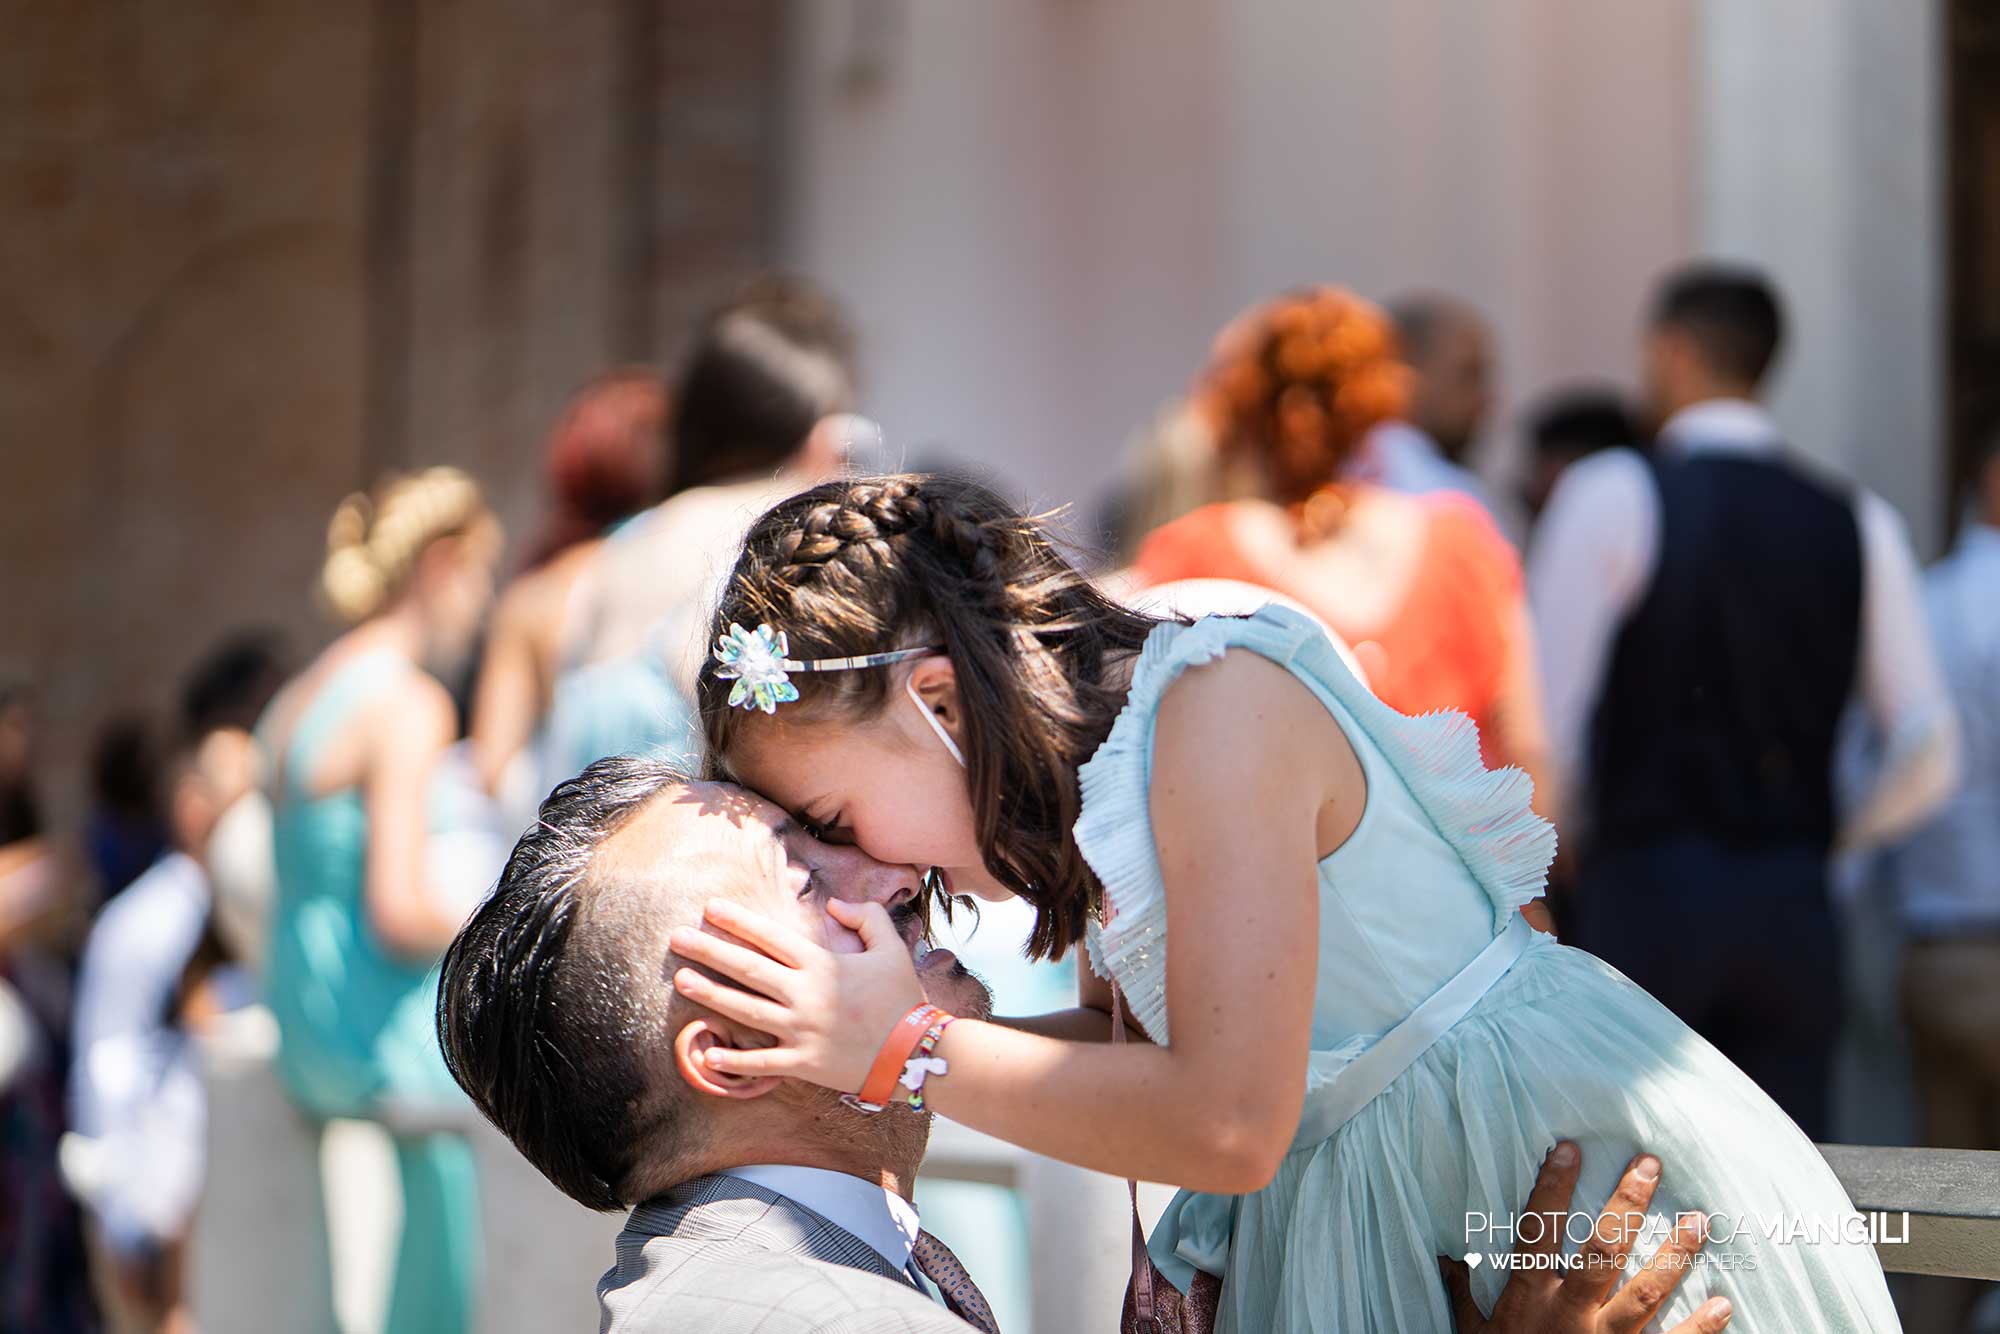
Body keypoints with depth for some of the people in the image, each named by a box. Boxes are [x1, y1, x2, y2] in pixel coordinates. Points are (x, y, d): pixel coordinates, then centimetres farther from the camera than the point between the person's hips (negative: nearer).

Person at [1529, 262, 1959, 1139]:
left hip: (1644, 897, -4)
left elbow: (1547, 715, -7)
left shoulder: (1611, 495, -3)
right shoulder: (1857, 523, 9)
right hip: (1795, 904, 4)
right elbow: (1926, 752, 6)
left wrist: (1563, 839, 11)